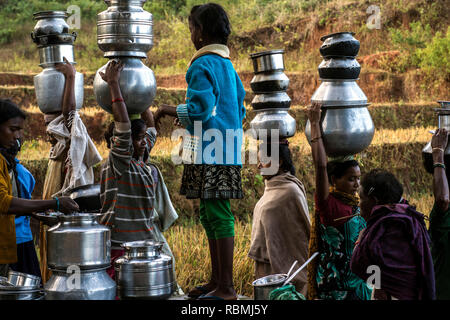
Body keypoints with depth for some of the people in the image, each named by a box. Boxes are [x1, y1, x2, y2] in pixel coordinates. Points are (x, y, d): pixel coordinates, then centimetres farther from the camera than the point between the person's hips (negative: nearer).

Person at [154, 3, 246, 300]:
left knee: (219, 216, -7)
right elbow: (240, 110, 23)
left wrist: (169, 110, -3)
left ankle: (227, 288, -4)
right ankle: (217, 280, 23)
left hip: (210, 155, -10)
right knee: (210, 214, 16)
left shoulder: (202, 66, -11)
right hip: (227, 152, 10)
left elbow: (200, 109, -19)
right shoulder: (228, 65, 18)